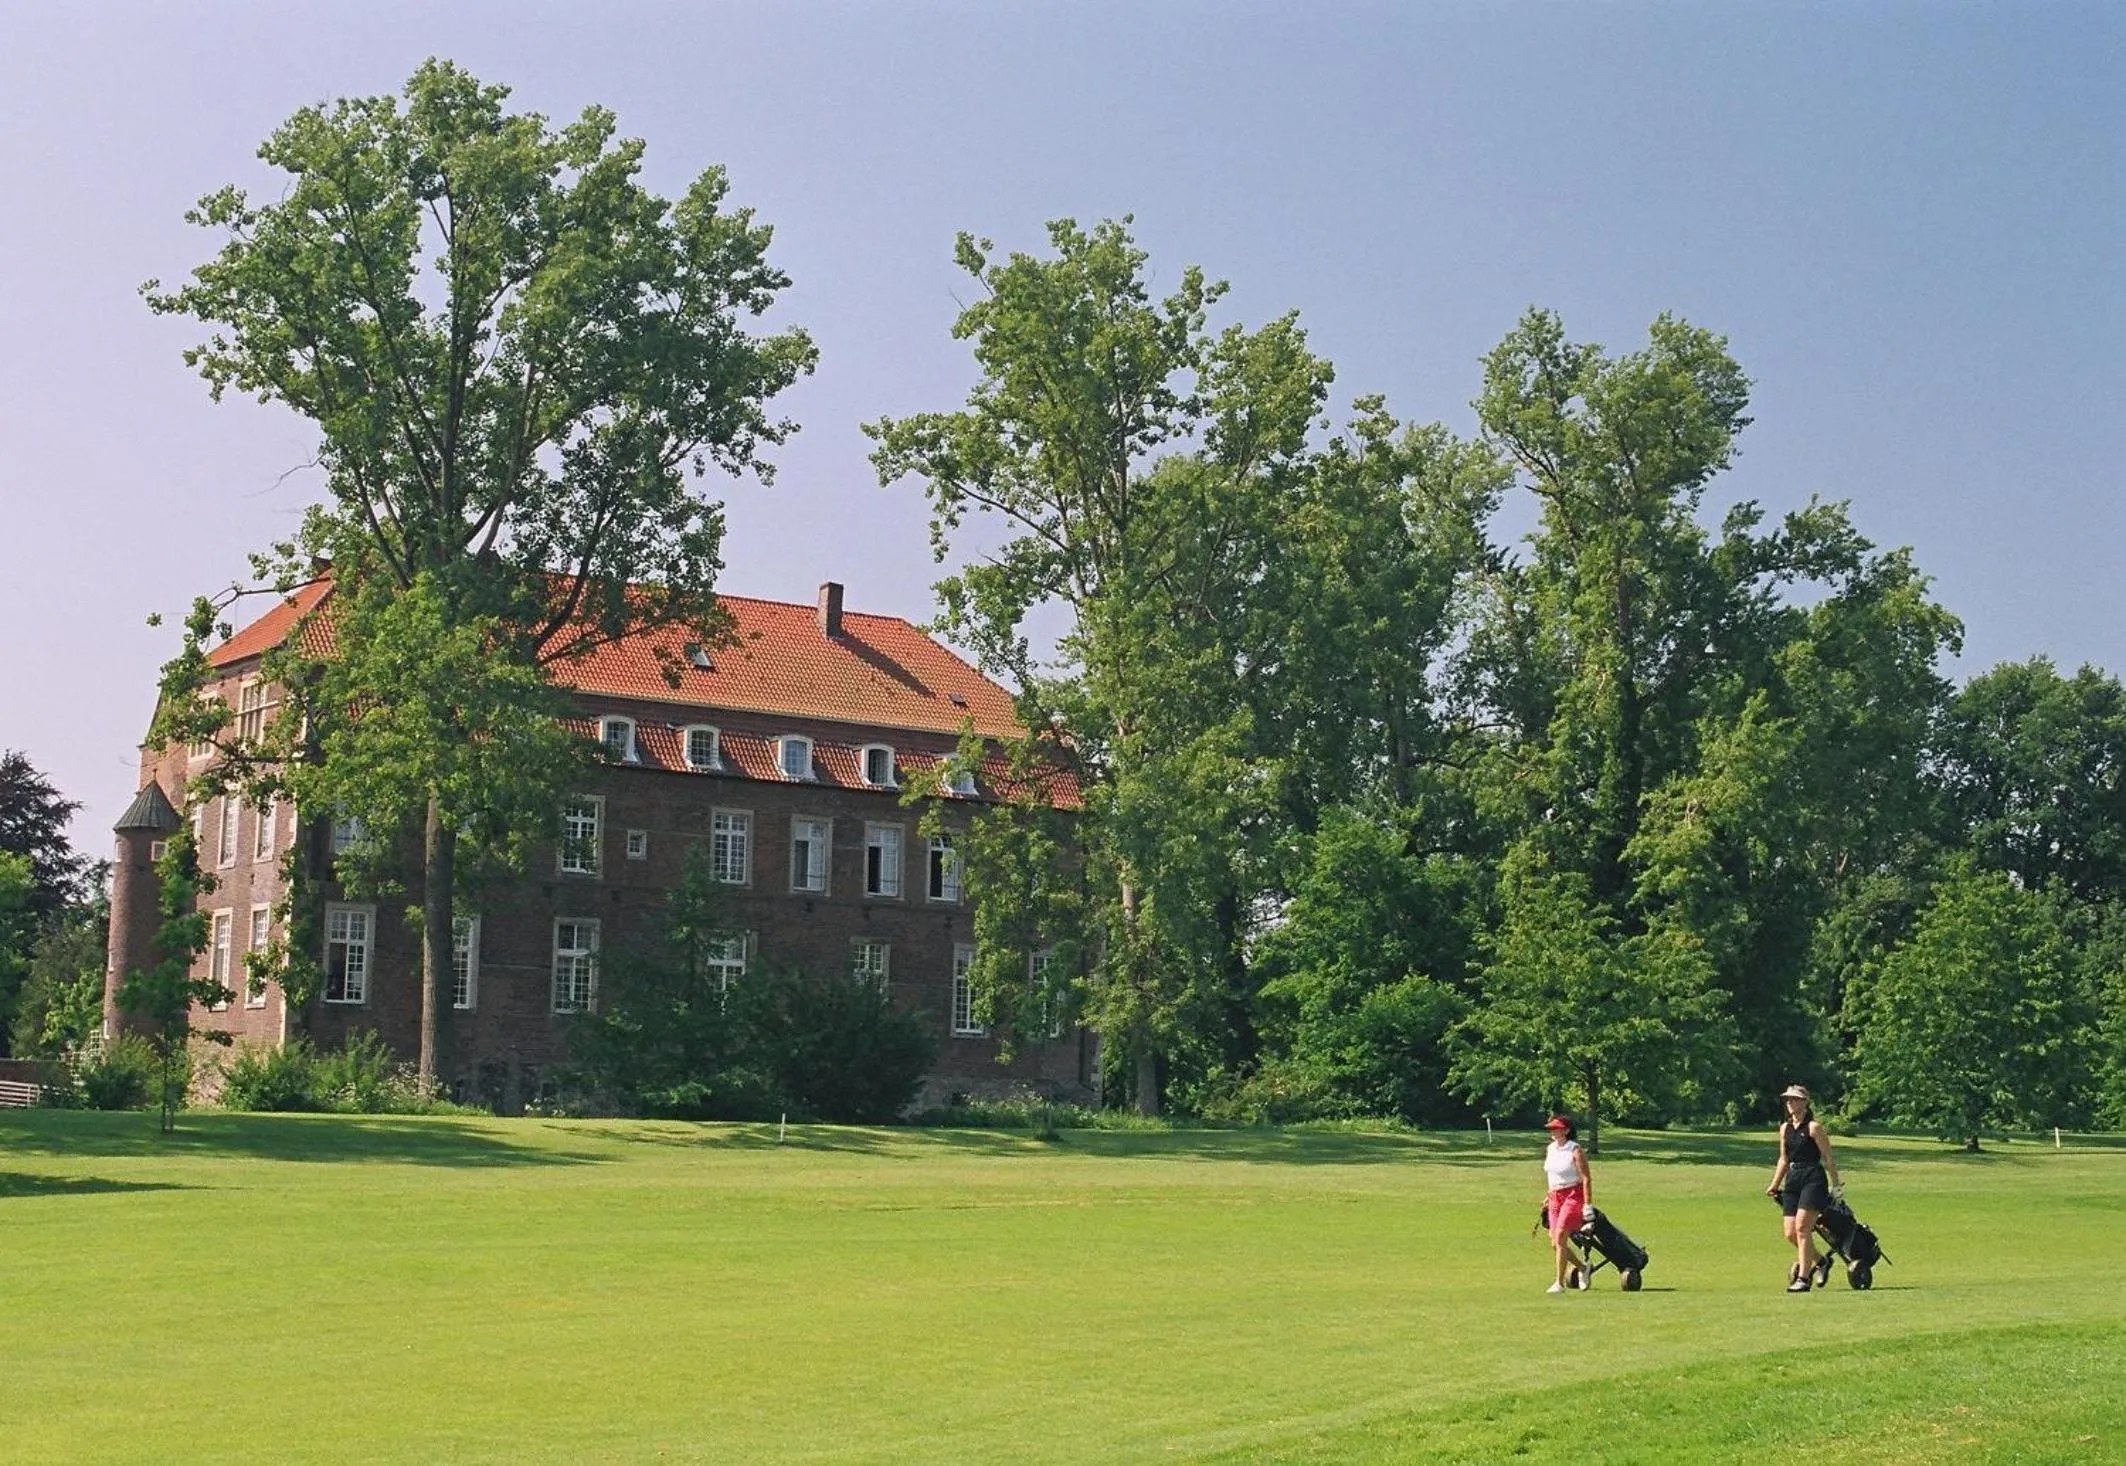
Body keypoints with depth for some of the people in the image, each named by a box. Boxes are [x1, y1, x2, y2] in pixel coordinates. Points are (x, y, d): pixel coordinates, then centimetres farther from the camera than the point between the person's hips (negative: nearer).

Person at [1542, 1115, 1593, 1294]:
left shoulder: (1575, 1150, -12)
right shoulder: (1550, 1149, 10)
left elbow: (1586, 1179, -15)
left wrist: (1588, 1205, -19)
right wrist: (1550, 1196, 22)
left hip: (1573, 1195, -8)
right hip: (1556, 1197, 8)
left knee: (1560, 1238, -16)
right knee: (1555, 1244, 6)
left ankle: (1560, 1283, -11)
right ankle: (1583, 1268, 29)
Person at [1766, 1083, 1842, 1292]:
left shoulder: (1813, 1127, -6)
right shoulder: (1785, 1128, 14)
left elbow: (1828, 1157, -5)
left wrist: (1835, 1186, -7)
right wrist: (1774, 1185, 17)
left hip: (1813, 1178, -7)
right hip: (1792, 1179, 7)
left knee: (1802, 1228, -15)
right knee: (1790, 1233, 1)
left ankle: (1803, 1278, -11)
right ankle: (1820, 1261, 24)